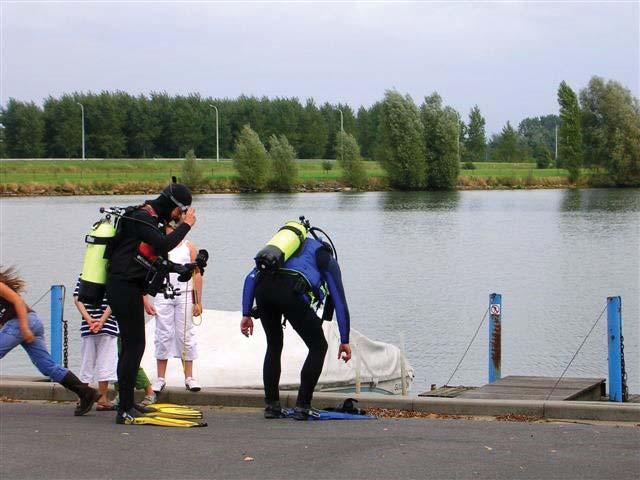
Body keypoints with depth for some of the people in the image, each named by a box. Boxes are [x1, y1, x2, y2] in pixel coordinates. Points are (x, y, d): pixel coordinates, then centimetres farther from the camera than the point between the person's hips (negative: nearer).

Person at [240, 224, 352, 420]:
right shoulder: (327, 259, 29)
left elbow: (251, 278, 27)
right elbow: (340, 301, 23)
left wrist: (246, 314, 24)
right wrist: (345, 340, 25)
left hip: (263, 288, 4)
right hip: (291, 292, -4)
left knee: (274, 345, 26)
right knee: (318, 347, 15)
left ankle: (271, 405, 24)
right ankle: (302, 406, 9)